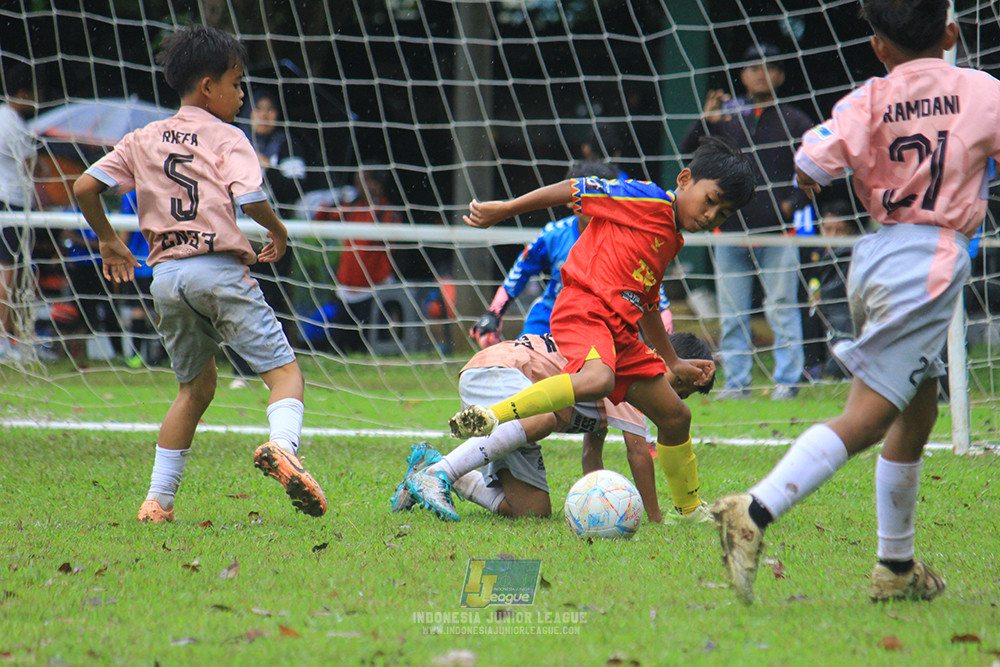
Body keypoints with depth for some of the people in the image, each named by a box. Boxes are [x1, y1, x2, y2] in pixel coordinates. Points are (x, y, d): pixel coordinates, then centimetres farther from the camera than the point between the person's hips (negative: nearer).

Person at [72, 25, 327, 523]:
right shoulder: (226, 139, -1)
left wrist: (108, 241, 25)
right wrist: (278, 231, 5)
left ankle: (158, 500, 17)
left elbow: (84, 187, 10)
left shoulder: (143, 140, 15)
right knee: (284, 370, -5)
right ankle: (281, 446, -36)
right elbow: (251, 201, -15)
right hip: (218, 270, -6)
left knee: (196, 387, 21)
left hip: (166, 276, 6)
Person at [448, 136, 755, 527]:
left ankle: (691, 511, 28)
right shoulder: (649, 201, -3)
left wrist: (674, 363, 43)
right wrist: (504, 210, -4)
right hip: (584, 308, -9)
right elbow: (575, 190, -4)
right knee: (598, 380, -39)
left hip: (621, 333, 9)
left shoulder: (672, 241, 24)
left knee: (674, 416, 13)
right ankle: (491, 418, -40)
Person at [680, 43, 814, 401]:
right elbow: (687, 151, 5)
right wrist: (706, 121, -11)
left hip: (778, 233, -3)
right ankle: (736, 382, 11)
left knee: (782, 310, -4)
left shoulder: (793, 121, 4)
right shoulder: (727, 114, 9)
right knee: (731, 314, 5)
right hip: (730, 230, 3)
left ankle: (787, 381, 0)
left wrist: (795, 202, -6)